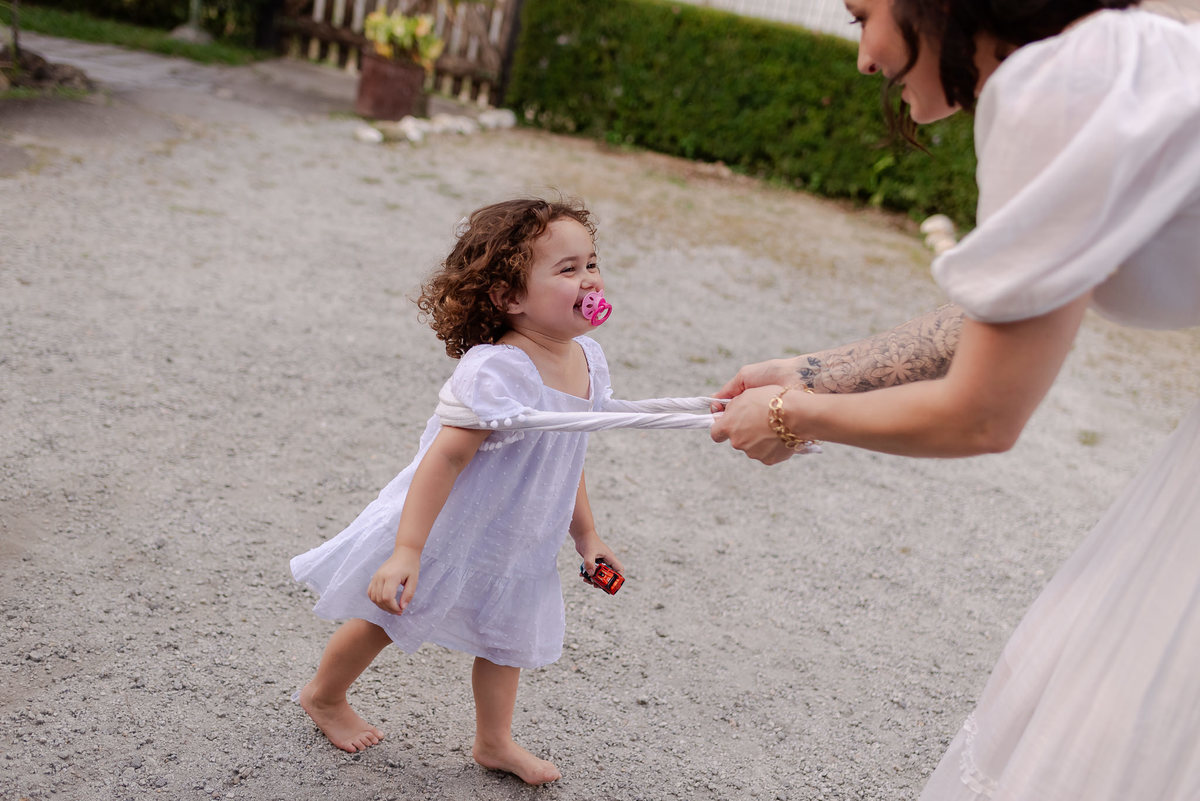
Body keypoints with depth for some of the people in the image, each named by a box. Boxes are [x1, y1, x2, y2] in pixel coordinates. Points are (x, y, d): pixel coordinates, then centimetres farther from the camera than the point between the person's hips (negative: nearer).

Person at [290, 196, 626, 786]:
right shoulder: (495, 372, -33)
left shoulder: (586, 359, -7)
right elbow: (446, 456, -32)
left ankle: (494, 742, 43)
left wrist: (585, 535, 12)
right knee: (383, 619, 15)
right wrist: (407, 549, -33)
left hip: (514, 541, 7)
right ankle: (324, 695, 42)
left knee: (507, 633, 21)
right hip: (444, 531, -7)